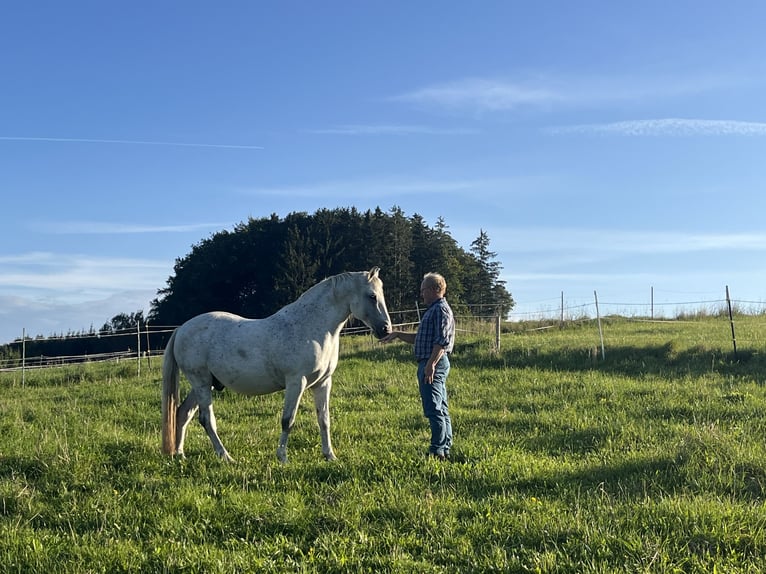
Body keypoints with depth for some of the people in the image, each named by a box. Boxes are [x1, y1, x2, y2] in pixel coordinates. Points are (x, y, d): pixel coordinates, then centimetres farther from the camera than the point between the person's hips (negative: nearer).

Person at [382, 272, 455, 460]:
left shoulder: (441, 309, -13)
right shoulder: (434, 310, 21)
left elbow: (442, 340, -23)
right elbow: (419, 338, 27)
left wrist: (431, 364, -28)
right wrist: (397, 334, 20)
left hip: (434, 365, -11)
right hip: (431, 364, 11)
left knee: (434, 410, -9)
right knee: (441, 410, 13)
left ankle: (438, 451, -7)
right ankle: (445, 450, 18)